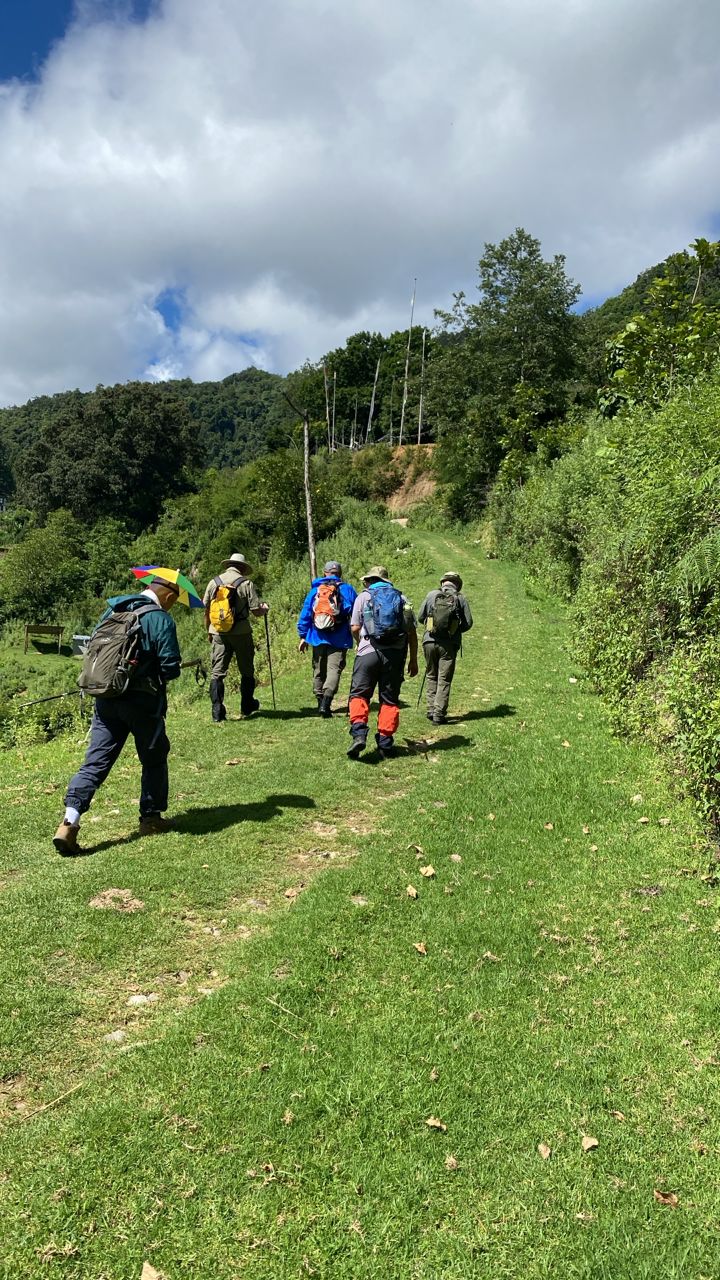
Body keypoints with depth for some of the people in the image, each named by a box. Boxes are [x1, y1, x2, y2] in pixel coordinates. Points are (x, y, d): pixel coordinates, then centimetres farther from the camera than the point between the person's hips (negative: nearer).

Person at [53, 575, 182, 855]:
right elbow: (171, 668, -13)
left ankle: (69, 821, -11)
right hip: (143, 702, -5)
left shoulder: (111, 612, 10)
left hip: (106, 700, 5)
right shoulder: (161, 619, -9)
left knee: (96, 761, 3)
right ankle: (151, 818, 24)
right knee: (154, 759, 15)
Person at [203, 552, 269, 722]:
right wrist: (265, 608, 15)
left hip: (218, 633, 2)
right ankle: (247, 707, 26)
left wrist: (209, 631, 22)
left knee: (217, 672, 4)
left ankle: (217, 713, -1)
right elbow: (256, 611, -8)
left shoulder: (214, 582, 5)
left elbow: (206, 610, 9)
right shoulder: (246, 583, -5)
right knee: (247, 672, 15)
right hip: (241, 633, -2)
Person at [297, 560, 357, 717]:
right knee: (334, 669, -8)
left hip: (318, 639, 3)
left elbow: (305, 614, 7)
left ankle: (321, 702, 21)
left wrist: (303, 636, 12)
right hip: (339, 639, -3)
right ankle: (326, 703, -24)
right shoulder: (347, 589, 2)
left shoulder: (314, 590, 8)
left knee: (319, 671, 15)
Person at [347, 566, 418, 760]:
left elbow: (355, 628, 2)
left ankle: (359, 734, -16)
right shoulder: (401, 598, 13)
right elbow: (412, 632, 8)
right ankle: (385, 745, 9)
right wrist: (413, 660, 13)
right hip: (395, 655, 2)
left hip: (369, 652, -2)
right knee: (389, 700, 9)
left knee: (359, 694, 4)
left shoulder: (364, 596, 7)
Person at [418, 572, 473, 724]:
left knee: (431, 676, 16)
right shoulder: (460, 598, -2)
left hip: (430, 641, 1)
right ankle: (439, 714, 1)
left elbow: (420, 617, 7)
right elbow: (468, 623, 0)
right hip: (449, 644, -1)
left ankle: (431, 710, 14)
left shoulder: (431, 595, 0)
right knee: (444, 679, 4)